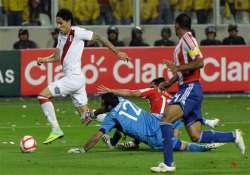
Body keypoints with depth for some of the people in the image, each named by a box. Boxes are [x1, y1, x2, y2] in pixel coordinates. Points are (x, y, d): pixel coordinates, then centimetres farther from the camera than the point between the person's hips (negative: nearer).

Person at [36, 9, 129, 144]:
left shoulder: (77, 32, -10)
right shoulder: (61, 35, 15)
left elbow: (99, 38, -5)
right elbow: (57, 57, 18)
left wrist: (117, 53, -3)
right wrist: (43, 60, -3)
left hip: (74, 77, -9)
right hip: (70, 78, 9)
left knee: (43, 95, -12)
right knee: (86, 116, 10)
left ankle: (56, 130, -12)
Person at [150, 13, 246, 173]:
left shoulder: (187, 39, -10)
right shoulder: (183, 42, 19)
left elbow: (200, 62, -21)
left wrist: (178, 68, -21)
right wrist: (168, 83, 25)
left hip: (191, 88, -10)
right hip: (187, 89, 10)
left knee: (166, 119, -19)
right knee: (196, 136, 6)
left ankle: (168, 163, -21)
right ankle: (233, 137, 13)